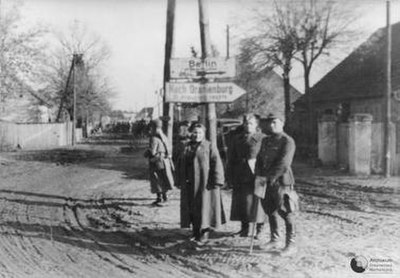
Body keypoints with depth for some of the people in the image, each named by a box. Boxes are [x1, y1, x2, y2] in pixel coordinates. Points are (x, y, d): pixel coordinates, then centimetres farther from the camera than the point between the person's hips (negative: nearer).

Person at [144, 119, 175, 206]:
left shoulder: (154, 138, -17)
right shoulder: (164, 137, 7)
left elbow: (151, 152, -22)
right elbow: (169, 149, 11)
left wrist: (145, 153, -3)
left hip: (157, 162, -8)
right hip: (165, 161, 8)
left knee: (157, 181, 2)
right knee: (163, 179, 20)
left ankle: (159, 198, 6)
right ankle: (164, 196, 31)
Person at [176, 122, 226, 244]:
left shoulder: (209, 146, -3)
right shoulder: (186, 147, 11)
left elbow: (217, 164, -9)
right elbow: (180, 165, 15)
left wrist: (216, 180, -17)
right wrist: (179, 181, 10)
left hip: (204, 182, -5)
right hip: (189, 184, 5)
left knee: (204, 206, -2)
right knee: (191, 208, 8)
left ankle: (204, 233, 7)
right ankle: (195, 232, 19)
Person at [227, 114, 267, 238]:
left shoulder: (262, 138, -2)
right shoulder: (237, 139, 11)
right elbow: (231, 158, 12)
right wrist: (231, 176, 6)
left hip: (255, 173, -4)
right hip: (240, 175, 4)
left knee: (256, 201, 0)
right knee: (240, 201, 7)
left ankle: (259, 229, 14)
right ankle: (244, 227, 21)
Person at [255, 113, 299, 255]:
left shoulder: (287, 141, -9)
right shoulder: (266, 141, 15)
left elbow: (283, 164, -17)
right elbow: (259, 159, 11)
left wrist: (267, 177, -17)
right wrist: (258, 176, -5)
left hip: (281, 182, -7)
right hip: (267, 182, 7)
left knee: (286, 212, -2)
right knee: (270, 211, 15)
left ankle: (290, 244, 7)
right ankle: (274, 240, 28)